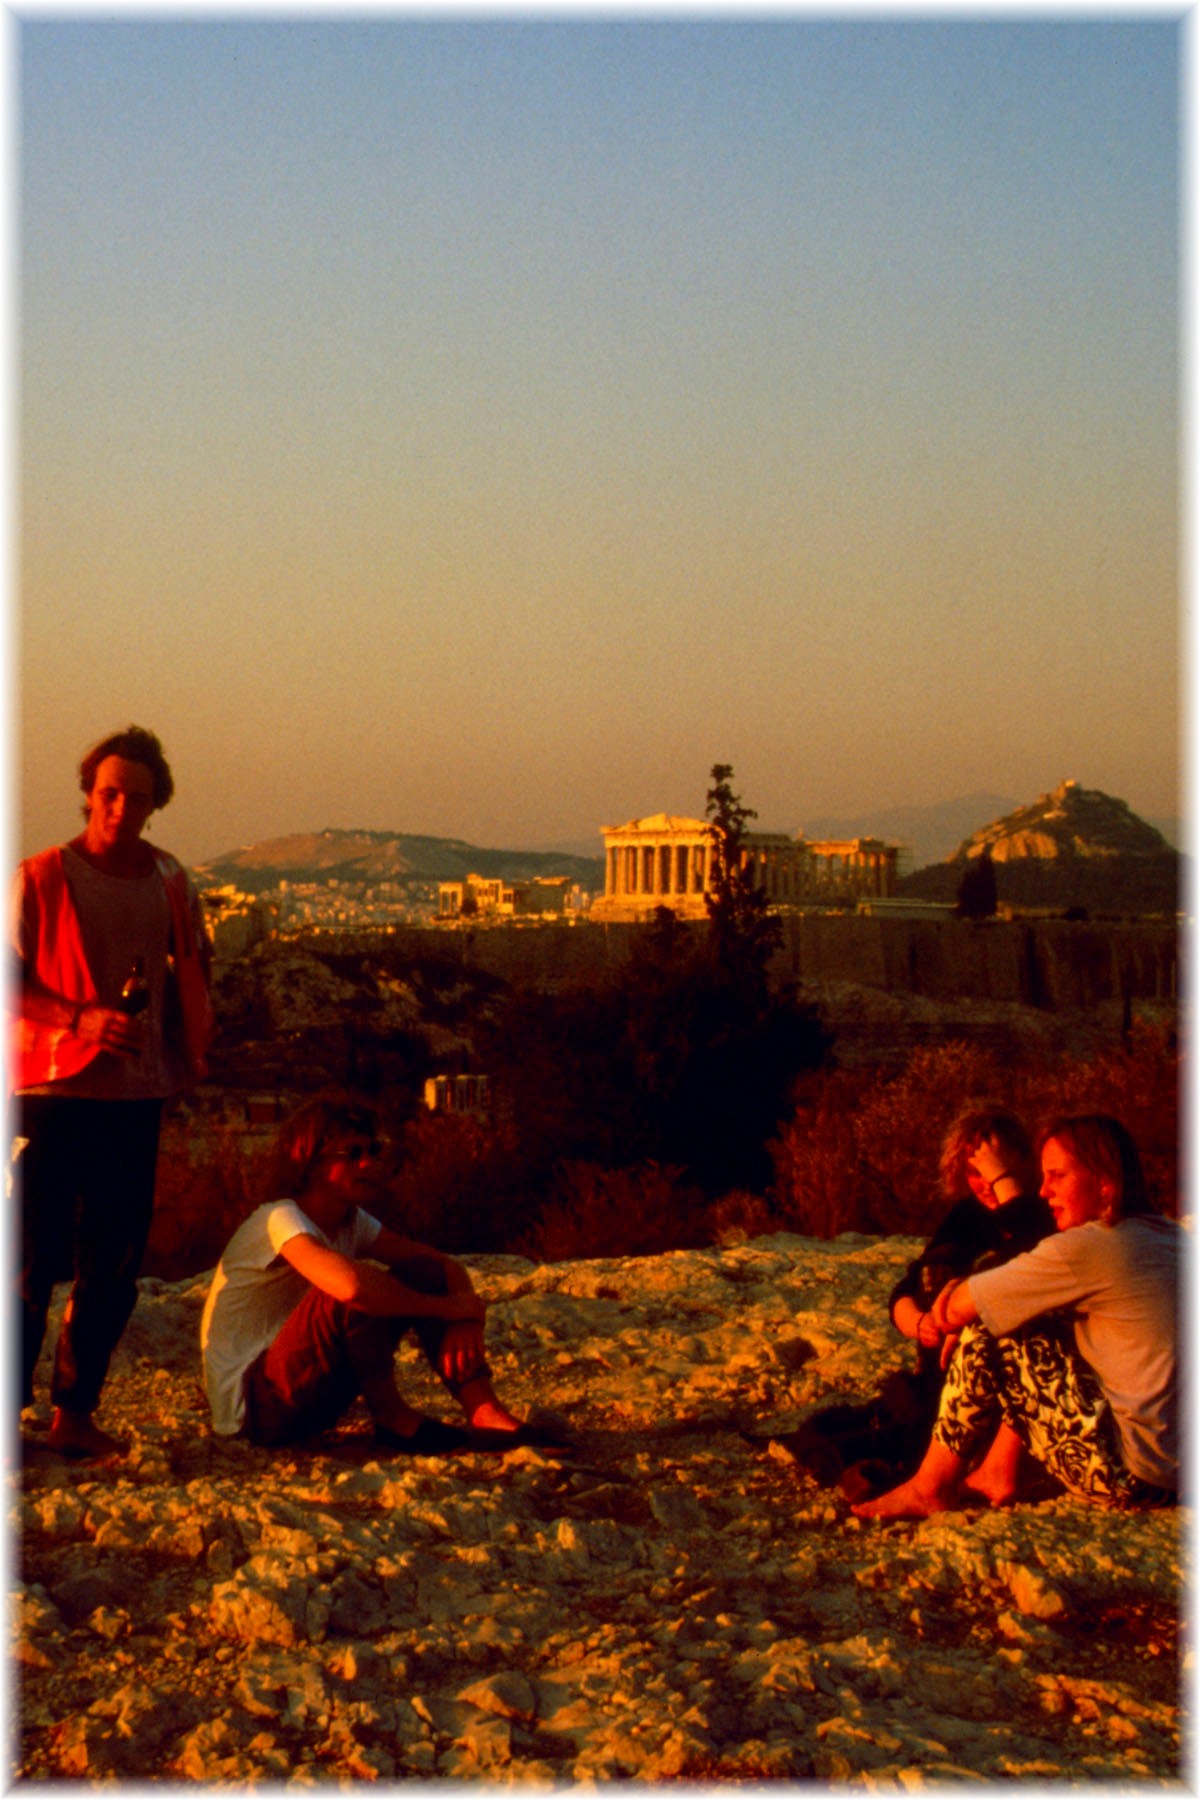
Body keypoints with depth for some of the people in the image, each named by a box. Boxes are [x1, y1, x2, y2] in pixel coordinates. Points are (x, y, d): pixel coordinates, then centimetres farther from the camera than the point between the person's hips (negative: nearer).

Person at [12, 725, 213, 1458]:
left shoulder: (169, 881, 9)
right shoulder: (41, 878, -4)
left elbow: (193, 976, 21)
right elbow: (10, 984, -7)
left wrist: (185, 1054, 7)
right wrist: (83, 1019, -20)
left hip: (136, 1096, 5)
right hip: (54, 1090, -5)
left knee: (114, 1268, 8)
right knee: (33, 1260, -6)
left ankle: (76, 1413, 18)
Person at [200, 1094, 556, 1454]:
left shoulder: (353, 1223, 5)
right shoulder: (280, 1219, -21)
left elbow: (445, 1265, 4)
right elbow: (351, 1285, -39)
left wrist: (466, 1317, -18)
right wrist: (448, 1308, -27)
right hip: (248, 1407, -8)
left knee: (422, 1275, -4)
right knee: (357, 1296, -30)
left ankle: (485, 1414, -12)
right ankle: (392, 1418, -15)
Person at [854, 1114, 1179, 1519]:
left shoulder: (1087, 1247, -14)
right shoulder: (1166, 1235, 12)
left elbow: (956, 1308, -7)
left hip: (1131, 1472, -9)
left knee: (987, 1338, -2)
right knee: (1026, 1335, 16)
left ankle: (928, 1488, 9)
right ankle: (999, 1473, 17)